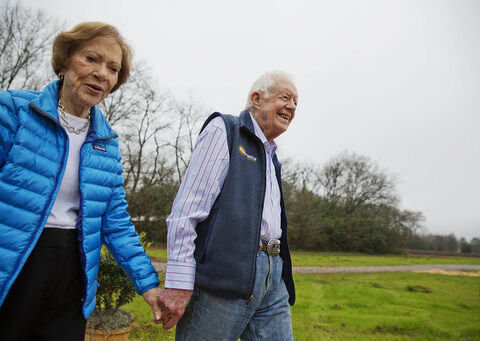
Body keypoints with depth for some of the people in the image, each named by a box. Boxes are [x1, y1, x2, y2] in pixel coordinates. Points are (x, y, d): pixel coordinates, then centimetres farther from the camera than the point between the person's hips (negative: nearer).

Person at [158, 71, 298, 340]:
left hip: (273, 277, 8)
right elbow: (187, 209, -11)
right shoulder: (224, 130, -1)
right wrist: (179, 283, -17)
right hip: (227, 275, -7)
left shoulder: (272, 157, 23)